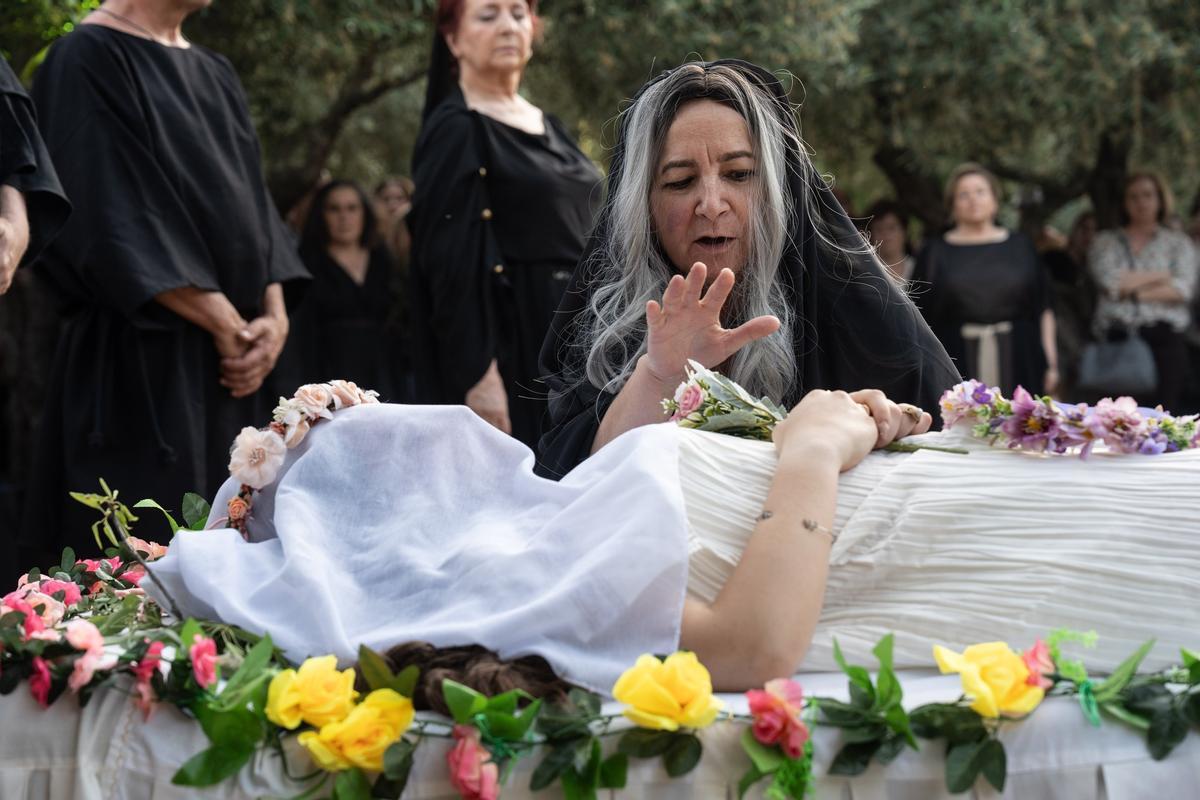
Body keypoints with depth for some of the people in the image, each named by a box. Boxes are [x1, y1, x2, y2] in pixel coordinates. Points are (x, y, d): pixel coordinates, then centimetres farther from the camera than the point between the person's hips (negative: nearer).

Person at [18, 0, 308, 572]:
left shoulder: (213, 74, 17)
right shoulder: (90, 60, -8)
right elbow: (113, 216, -15)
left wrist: (273, 313, -3)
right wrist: (226, 323, -14)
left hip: (234, 366, 7)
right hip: (146, 355, -7)